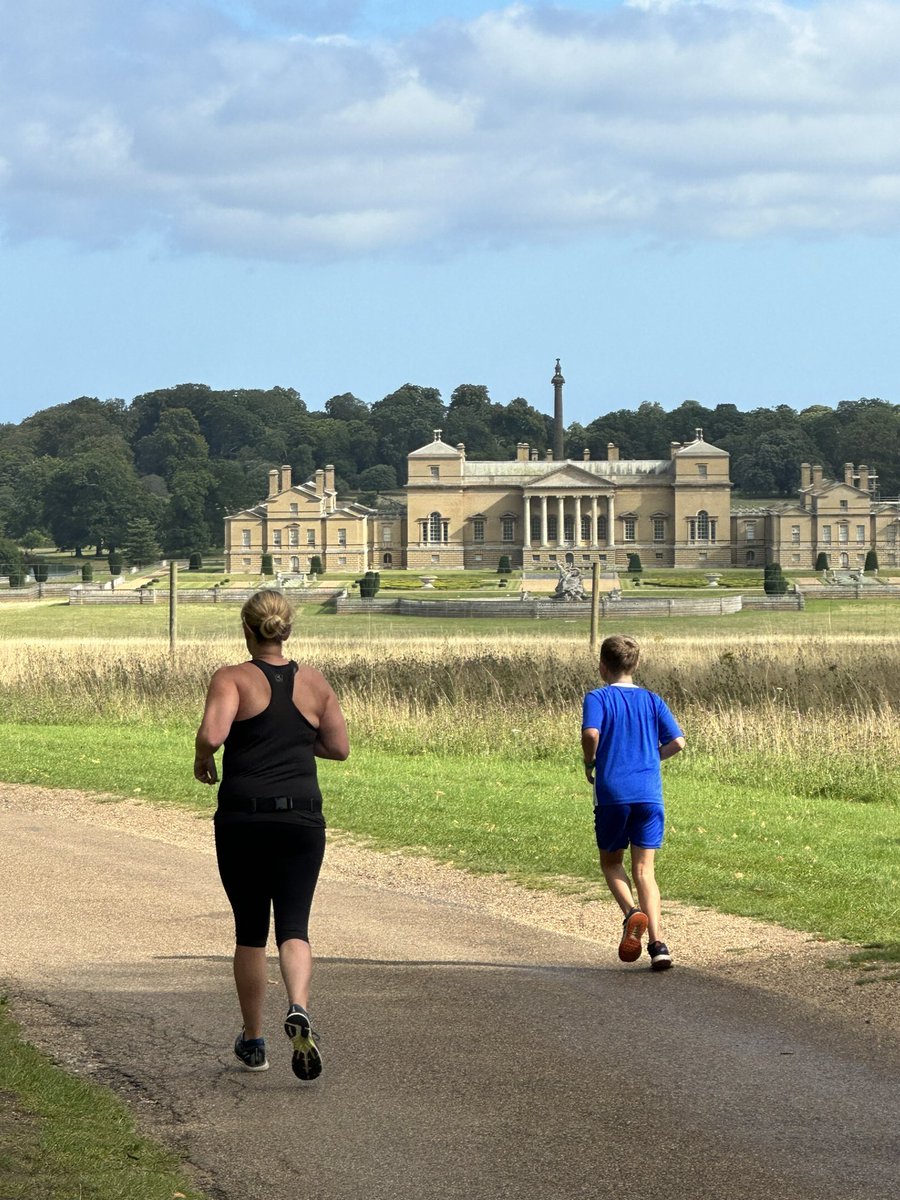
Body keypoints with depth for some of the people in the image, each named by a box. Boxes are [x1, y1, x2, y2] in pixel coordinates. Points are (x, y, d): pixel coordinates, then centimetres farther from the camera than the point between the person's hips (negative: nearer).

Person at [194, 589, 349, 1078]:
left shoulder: (232, 680, -5)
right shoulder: (314, 683, 7)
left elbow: (211, 734, -20)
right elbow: (338, 747, 13)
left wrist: (201, 760, 0)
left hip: (243, 818, -1)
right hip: (301, 818, 1)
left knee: (250, 931, 12)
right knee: (293, 926, 0)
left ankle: (253, 1041, 20)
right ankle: (298, 1008, -30)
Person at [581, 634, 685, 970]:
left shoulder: (598, 698, 0)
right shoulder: (652, 700, 10)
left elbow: (591, 733, -20)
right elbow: (677, 742, 1)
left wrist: (589, 763, -1)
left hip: (612, 791, -3)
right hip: (649, 792, 3)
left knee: (611, 862, 16)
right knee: (644, 869, 4)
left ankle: (632, 912, -12)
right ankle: (657, 942, -10)